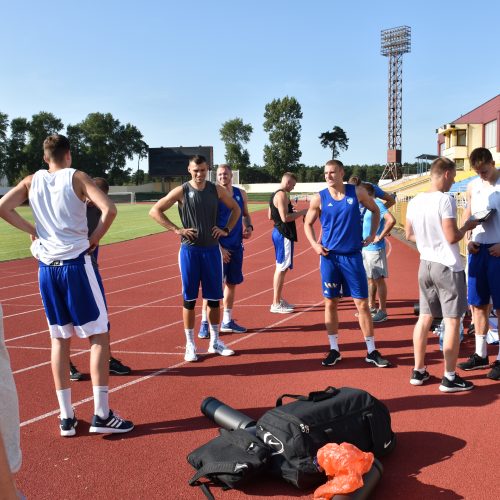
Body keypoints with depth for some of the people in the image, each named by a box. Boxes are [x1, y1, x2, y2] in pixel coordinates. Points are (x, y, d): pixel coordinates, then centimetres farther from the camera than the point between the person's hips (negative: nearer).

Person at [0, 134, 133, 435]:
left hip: (47, 267, 5)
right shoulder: (77, 177, -3)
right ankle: (101, 414, 2)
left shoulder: (31, 181, 9)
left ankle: (66, 417, 14)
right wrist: (95, 238, -3)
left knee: (60, 339, 12)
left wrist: (31, 230, 8)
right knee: (99, 335, 3)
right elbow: (109, 209, -17)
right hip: (76, 264, -4)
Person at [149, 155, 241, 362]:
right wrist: (177, 230, -11)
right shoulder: (181, 191, -4)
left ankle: (215, 341, 21)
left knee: (214, 297, 8)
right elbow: (154, 211, -4)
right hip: (190, 250, -3)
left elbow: (236, 208, 18)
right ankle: (190, 345, 11)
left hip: (212, 249, 3)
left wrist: (227, 230, 4)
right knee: (189, 298, 2)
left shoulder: (217, 190, 4)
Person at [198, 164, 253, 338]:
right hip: (219, 247, -5)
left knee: (232, 283, 12)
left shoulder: (241, 194, 7)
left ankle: (227, 321, 24)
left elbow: (245, 214, 21)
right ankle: (204, 323, 1)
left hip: (236, 246, 5)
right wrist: (218, 247, -15)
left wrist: (249, 227, -1)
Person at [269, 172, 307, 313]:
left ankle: (279, 299, 26)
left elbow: (270, 216, 20)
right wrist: (301, 212, -15)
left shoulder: (275, 194, 14)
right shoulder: (282, 195, -17)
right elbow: (285, 218, -25)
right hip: (284, 234, -11)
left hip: (278, 232, 11)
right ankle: (276, 304, -3)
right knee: (282, 268, -7)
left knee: (281, 267, 17)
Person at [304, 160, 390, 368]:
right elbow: (308, 223, 10)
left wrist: (372, 235, 6)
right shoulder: (319, 198, -2)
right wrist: (314, 244, -5)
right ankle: (334, 350, 18)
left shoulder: (357, 192, -1)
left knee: (362, 303, 2)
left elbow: (375, 210, 15)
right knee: (331, 303, 5)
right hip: (329, 257, 0)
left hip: (352, 256, 0)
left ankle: (371, 351, 12)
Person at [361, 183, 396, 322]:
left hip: (375, 249, -9)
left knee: (379, 280, -3)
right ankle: (372, 307, 26)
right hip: (366, 248, 9)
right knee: (370, 279, 16)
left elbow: (391, 220, -29)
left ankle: (383, 311, 4)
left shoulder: (377, 205, -15)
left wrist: (380, 237, -22)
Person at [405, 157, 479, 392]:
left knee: (424, 318, 14)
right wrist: (467, 226, -1)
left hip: (426, 265, 7)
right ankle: (449, 378, 7)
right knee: (452, 321, 1)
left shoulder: (414, 202, 4)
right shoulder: (445, 200, -17)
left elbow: (409, 235, 13)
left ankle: (419, 371, 21)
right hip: (448, 267, -7)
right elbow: (452, 237, -19)